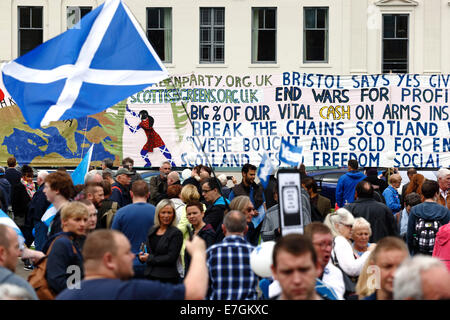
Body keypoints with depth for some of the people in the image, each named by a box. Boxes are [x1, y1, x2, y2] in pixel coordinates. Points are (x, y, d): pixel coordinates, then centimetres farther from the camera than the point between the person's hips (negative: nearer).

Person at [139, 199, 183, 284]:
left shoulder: (176, 233, -6)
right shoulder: (152, 230, 14)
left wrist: (149, 258, -7)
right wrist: (142, 256, -1)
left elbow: (171, 258, -12)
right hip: (149, 276, 6)